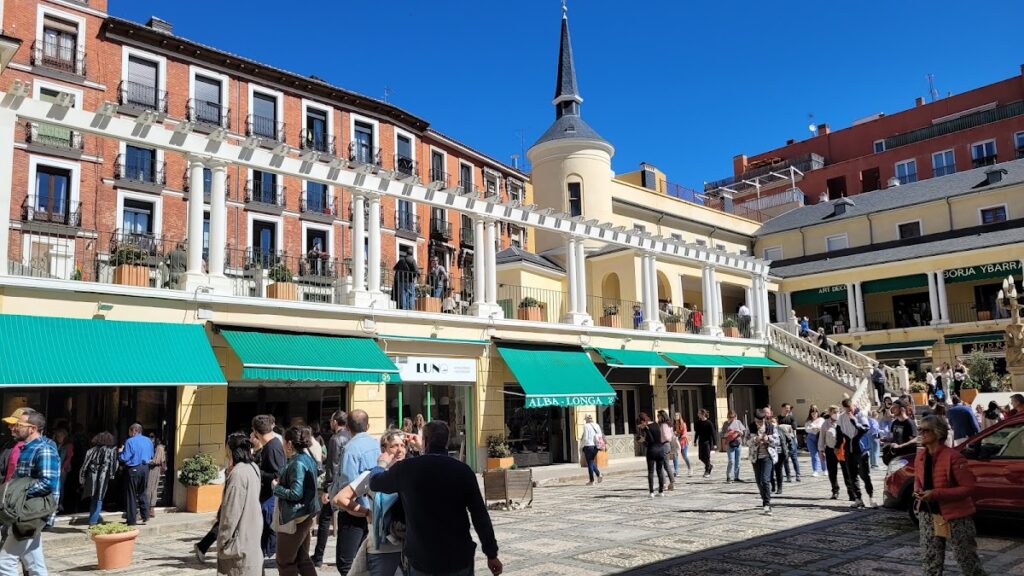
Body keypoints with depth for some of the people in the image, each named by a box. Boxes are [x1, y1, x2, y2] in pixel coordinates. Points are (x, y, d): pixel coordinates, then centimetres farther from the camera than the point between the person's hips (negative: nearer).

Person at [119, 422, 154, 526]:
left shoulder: (130, 441, -10)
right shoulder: (148, 440, 8)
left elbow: (125, 458, -13)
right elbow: (151, 456, 15)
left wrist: (121, 452, 5)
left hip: (133, 469, -6)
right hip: (145, 468, 6)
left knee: (131, 494, 3)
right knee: (143, 492, 19)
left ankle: (131, 520, 7)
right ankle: (145, 515, 15)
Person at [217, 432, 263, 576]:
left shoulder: (238, 473, -20)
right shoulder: (253, 468, 7)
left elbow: (232, 511, -19)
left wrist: (223, 540, -10)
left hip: (240, 536, -9)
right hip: (252, 534, 9)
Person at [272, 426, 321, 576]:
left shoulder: (297, 463, -20)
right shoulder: (307, 458, 9)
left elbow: (296, 493, -24)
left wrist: (277, 487, -10)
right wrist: (281, 482, 10)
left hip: (295, 518, -10)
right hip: (305, 516, 10)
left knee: (285, 562, 3)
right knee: (303, 559, 16)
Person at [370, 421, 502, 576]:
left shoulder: (406, 468, -8)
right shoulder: (463, 470, -9)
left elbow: (375, 483, 12)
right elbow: (480, 515, -8)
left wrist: (382, 464, 33)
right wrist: (492, 554, 1)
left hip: (421, 559, 0)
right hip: (459, 557, 0)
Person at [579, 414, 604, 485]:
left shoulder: (586, 426, -10)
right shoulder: (597, 426, 8)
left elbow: (585, 438, -14)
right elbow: (601, 436, 9)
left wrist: (581, 446, -4)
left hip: (588, 446, -6)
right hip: (596, 446, 6)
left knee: (590, 463, 2)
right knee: (592, 462, 20)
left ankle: (591, 481, 6)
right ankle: (599, 474, 1)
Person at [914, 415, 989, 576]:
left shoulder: (953, 457, -19)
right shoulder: (920, 456, 2)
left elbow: (968, 488, -18)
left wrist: (936, 494, -25)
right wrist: (918, 491, -6)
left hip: (955, 516, -6)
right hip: (928, 515, 6)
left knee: (967, 562, 8)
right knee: (931, 562, 11)